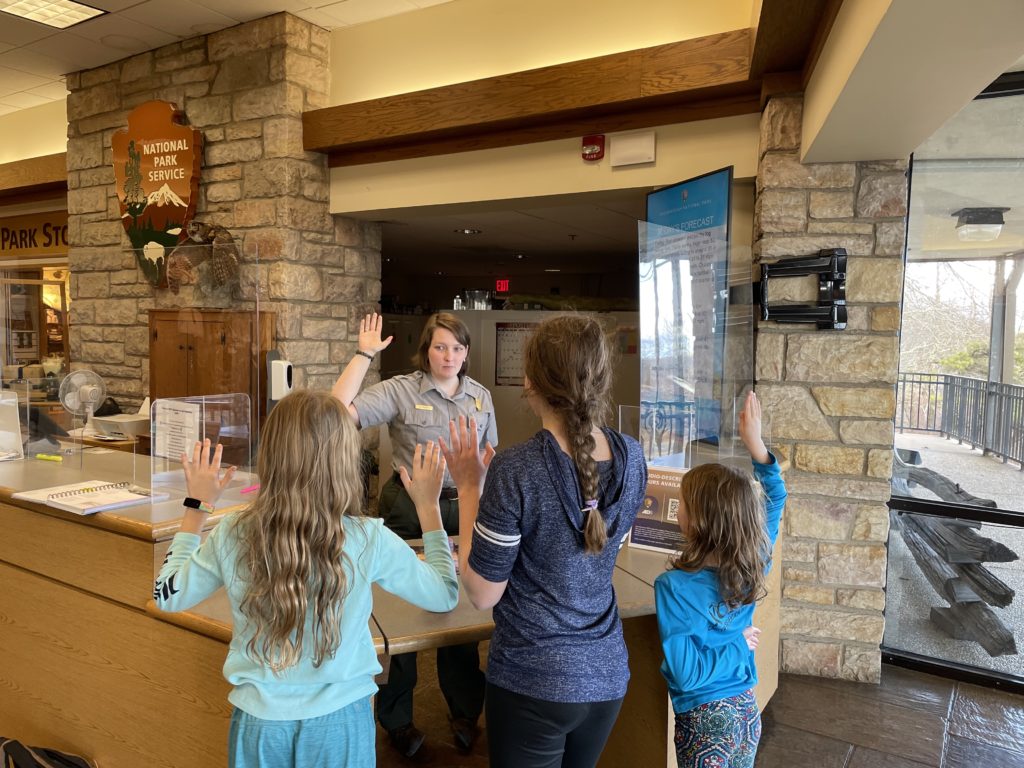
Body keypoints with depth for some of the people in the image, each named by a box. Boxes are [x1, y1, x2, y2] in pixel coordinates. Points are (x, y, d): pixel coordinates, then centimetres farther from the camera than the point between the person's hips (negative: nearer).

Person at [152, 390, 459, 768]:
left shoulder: (233, 535, -17)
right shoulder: (369, 540, -21)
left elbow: (167, 595, 3)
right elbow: (445, 595, -4)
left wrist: (197, 505, 8)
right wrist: (428, 505, 0)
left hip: (260, 720, 1)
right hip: (339, 719, -1)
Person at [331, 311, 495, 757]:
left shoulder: (481, 396, 4)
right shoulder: (401, 390, -11)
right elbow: (341, 412, -23)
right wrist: (364, 354, -21)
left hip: (463, 510, 4)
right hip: (409, 509, -3)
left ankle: (465, 712, 36)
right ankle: (396, 719, 32)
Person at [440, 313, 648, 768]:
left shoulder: (515, 471, -25)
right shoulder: (632, 458, -7)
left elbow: (481, 594, -14)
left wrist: (469, 489, -8)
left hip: (533, 682, -5)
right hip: (606, 675, 6)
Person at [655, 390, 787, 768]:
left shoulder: (674, 587, -25)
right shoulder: (752, 566, -10)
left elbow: (686, 674, -24)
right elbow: (775, 499, 5)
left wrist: (738, 646, -13)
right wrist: (755, 443, 1)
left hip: (704, 720, -6)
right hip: (747, 710, 6)